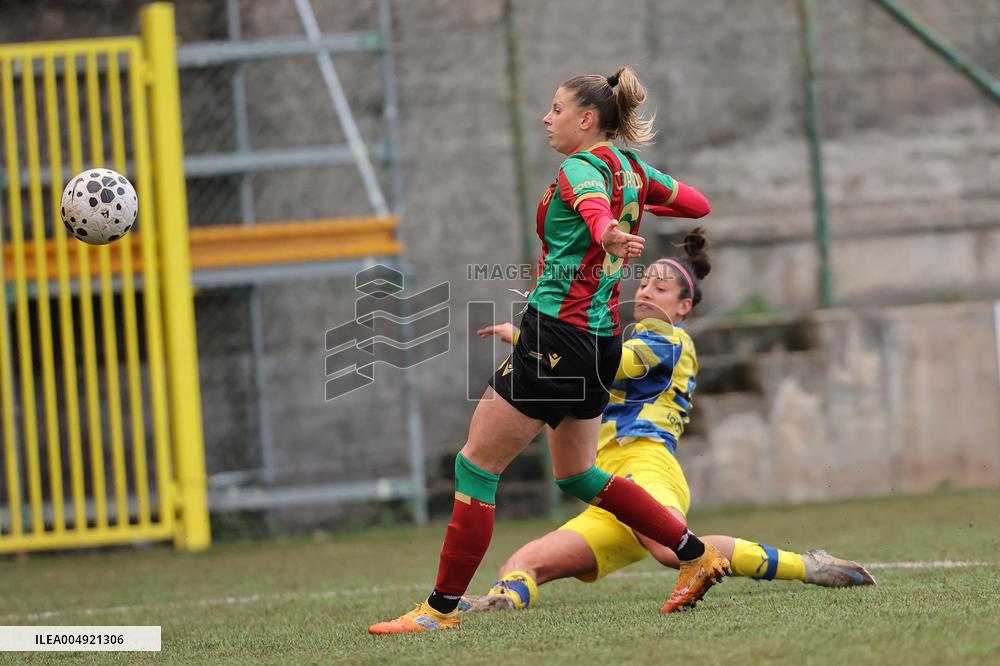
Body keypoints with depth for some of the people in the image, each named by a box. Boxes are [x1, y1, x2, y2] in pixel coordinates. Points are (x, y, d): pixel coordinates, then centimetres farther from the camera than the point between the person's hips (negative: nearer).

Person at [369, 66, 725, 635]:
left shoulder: (581, 169, -13)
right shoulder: (632, 168, 11)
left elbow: (595, 210, -37)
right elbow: (698, 204, 23)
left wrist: (612, 236, -59)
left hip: (557, 332, -9)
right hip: (603, 338, 9)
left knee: (477, 465, -4)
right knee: (576, 474, 23)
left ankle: (442, 608, -3)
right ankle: (698, 556, 18)